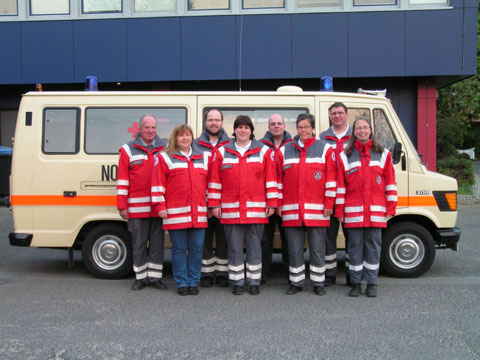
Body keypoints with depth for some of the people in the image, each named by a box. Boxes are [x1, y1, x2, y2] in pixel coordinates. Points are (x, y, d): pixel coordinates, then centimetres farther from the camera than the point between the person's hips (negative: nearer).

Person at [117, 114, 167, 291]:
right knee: (139, 243, 6)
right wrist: (122, 206, -4)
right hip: (137, 207, -2)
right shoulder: (128, 150, 4)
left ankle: (155, 277, 16)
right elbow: (122, 180, 1)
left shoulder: (164, 148, 10)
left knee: (157, 242, 7)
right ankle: (141, 277, 18)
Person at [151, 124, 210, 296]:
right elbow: (157, 184, 0)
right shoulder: (165, 158, 4)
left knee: (197, 249, 5)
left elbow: (209, 183, 18)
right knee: (179, 249, 2)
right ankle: (182, 283, 12)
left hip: (199, 214, 3)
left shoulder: (203, 157, 16)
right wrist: (160, 206, -6)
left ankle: (193, 282, 16)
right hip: (176, 214, -3)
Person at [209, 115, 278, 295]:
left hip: (256, 209, -1)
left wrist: (271, 204, -1)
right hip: (231, 210, 1)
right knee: (234, 246, 6)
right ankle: (237, 282, 16)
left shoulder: (264, 151, 6)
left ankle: (254, 282, 17)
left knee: (254, 246, 6)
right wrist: (215, 204, 2)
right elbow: (215, 180, 7)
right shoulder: (222, 152, 8)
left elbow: (271, 178, 3)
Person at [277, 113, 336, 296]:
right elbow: (278, 179, 10)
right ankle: (296, 282, 19)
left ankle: (318, 283, 17)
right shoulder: (284, 150, 11)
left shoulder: (325, 149, 4)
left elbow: (331, 179, 1)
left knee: (317, 249, 5)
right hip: (291, 211, 2)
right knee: (294, 249, 8)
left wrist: (329, 204, -4)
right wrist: (278, 204, 5)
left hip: (317, 211, -2)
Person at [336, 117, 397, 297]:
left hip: (376, 212, 1)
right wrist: (340, 211, 0)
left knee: (373, 247, 5)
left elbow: (390, 183, 8)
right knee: (355, 247, 5)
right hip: (353, 212, 0)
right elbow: (340, 186, 5)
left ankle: (371, 283, 15)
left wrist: (390, 209, 3)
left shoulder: (383, 154, 9)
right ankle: (356, 283, 15)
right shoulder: (345, 156, 7)